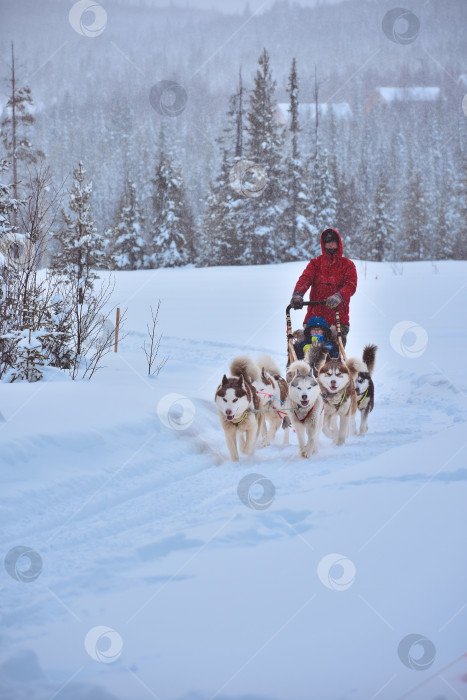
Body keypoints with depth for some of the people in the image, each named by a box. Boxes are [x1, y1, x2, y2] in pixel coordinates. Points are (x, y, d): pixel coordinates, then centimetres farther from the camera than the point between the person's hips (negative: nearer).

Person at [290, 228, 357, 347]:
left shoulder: (347, 265, 11)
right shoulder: (315, 263, 16)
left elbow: (351, 285, -5)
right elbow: (305, 278, -1)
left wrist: (338, 296, -27)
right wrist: (297, 294, -24)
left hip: (339, 319, -1)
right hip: (315, 316, 1)